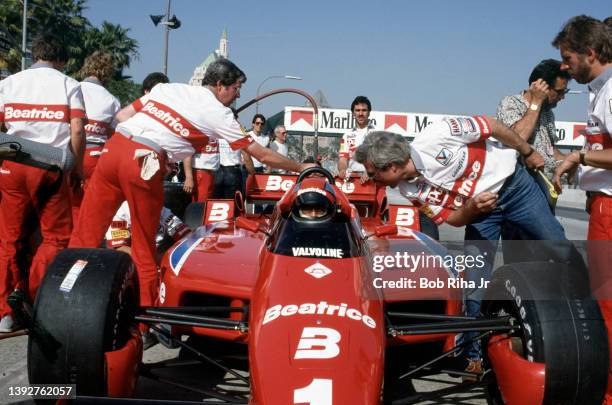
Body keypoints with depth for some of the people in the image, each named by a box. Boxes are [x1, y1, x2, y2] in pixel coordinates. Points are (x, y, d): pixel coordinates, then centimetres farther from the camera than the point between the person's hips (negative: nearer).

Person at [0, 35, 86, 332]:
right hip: (51, 166, -2)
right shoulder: (68, 84, 8)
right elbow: (77, 131, -3)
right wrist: (77, 167, 7)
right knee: (57, 236, 8)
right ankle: (33, 301, -4)